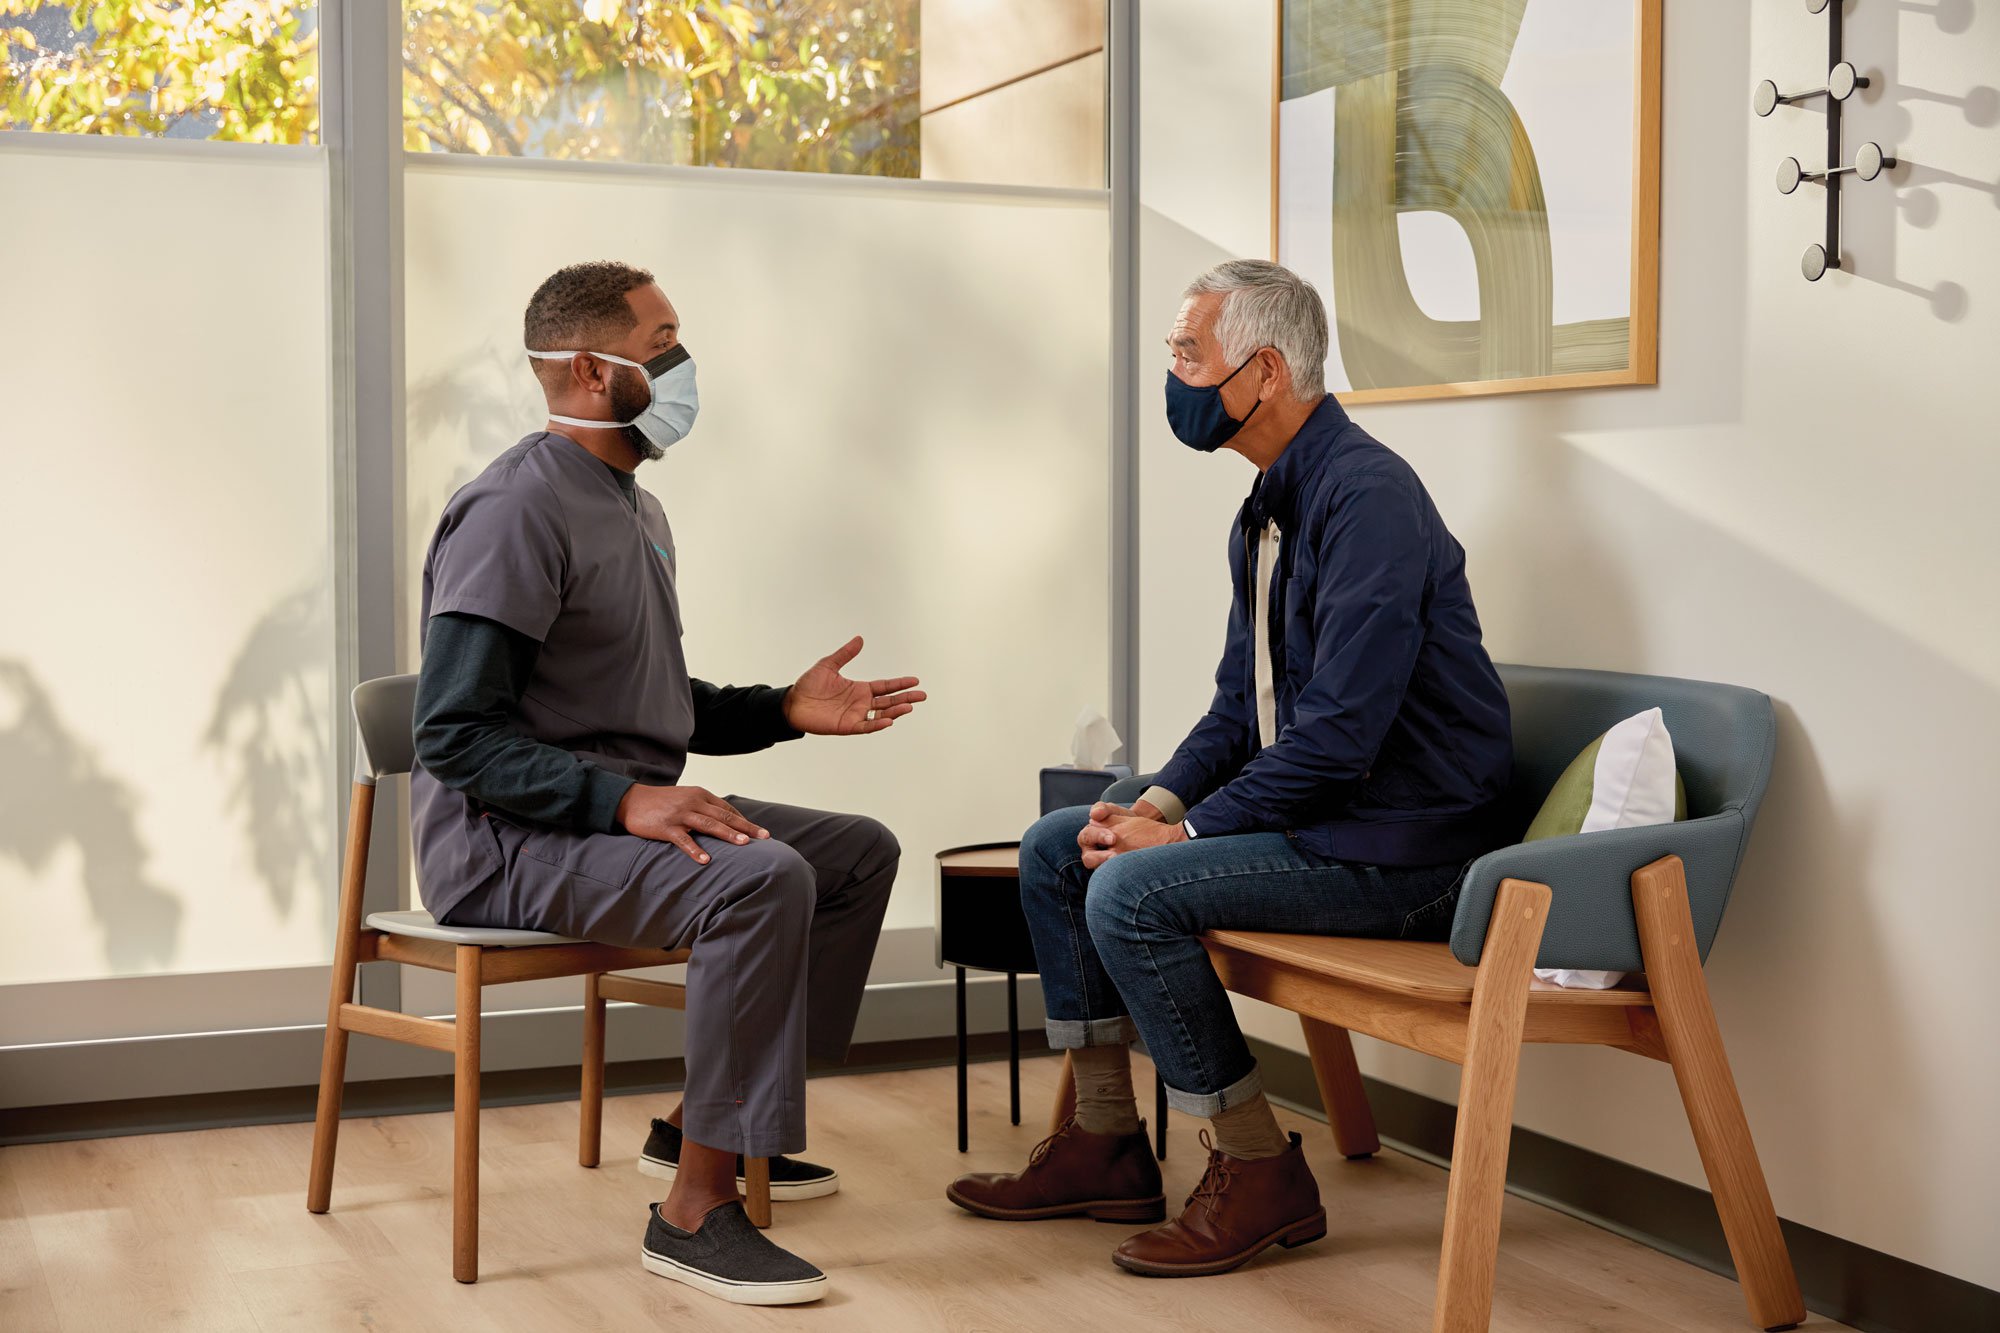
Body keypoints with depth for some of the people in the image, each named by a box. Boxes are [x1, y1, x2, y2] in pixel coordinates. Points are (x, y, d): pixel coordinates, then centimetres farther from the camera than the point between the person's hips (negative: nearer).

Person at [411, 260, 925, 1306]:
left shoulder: (632, 509, 17)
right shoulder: (517, 510, -16)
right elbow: (455, 734, -22)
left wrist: (785, 709, 10)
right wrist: (623, 800, -30)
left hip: (628, 809, 10)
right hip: (507, 838, -10)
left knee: (860, 851, 8)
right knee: (761, 879, -31)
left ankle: (701, 1126, 14)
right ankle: (695, 1212, -24)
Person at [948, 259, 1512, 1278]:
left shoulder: (1366, 497, -20)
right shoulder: (1267, 512, 13)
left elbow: (1341, 730, -27)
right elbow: (1241, 706, 17)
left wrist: (1186, 830, -20)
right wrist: (1156, 804, -1)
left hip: (1401, 841, -10)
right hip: (1309, 805, 10)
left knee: (1132, 892, -25)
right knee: (1058, 848, 8)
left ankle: (1261, 1176, -9)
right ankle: (1105, 1147, 14)